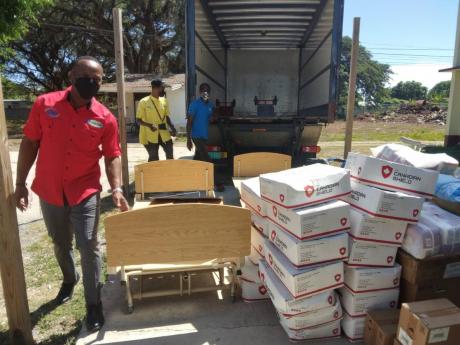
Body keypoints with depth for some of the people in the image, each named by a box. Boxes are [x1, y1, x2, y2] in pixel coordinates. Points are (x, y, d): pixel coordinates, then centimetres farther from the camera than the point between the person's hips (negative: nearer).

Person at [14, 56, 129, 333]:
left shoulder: (105, 118, -8)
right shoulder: (44, 104, -6)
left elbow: (112, 156, -4)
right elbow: (30, 144, 1)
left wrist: (117, 189, -18)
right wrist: (20, 183, 0)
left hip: (85, 193, -2)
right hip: (49, 192, 2)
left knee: (88, 247, 0)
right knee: (61, 244, 22)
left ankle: (94, 304, 18)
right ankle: (69, 278, 52)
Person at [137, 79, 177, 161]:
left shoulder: (164, 101, 7)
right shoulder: (144, 102, -8)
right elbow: (139, 119, -6)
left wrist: (172, 127, -2)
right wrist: (149, 125, -24)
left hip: (164, 134, 4)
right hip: (151, 135, -4)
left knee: (170, 155, 8)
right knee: (154, 159, 4)